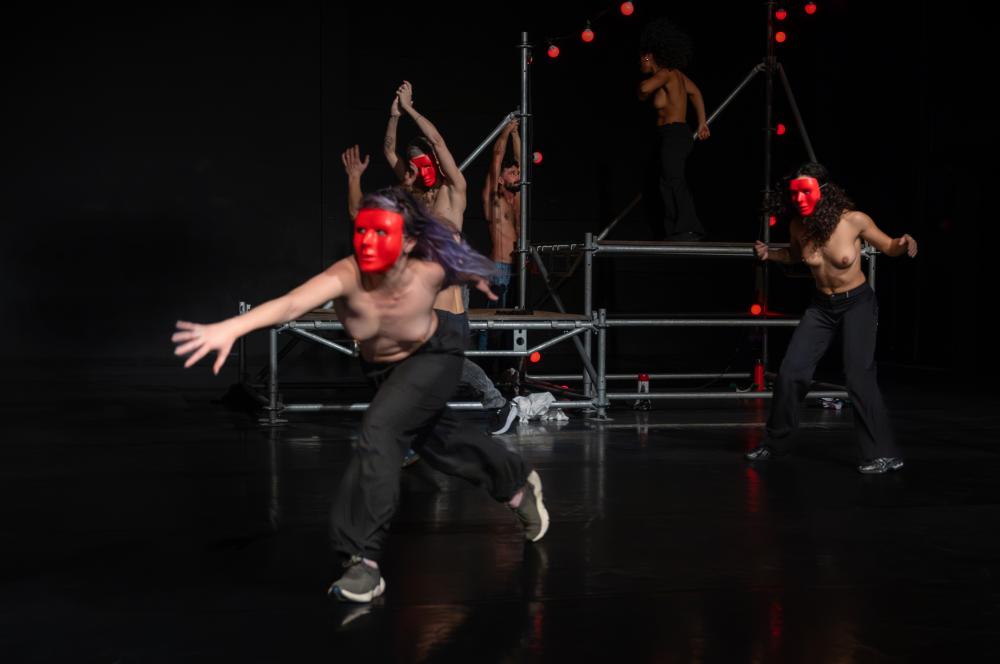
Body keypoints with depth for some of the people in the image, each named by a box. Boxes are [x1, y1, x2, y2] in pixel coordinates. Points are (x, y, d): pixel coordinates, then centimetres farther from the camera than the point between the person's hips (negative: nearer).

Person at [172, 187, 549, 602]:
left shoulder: (430, 272, -35)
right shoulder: (347, 276, -38)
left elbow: (464, 268, -8)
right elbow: (290, 303, -57)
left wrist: (479, 280, 16)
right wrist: (230, 328, -75)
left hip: (433, 360, -3)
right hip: (380, 368, 3)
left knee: (379, 429, -28)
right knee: (438, 441, 24)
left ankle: (363, 560, -22)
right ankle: (519, 484, 54)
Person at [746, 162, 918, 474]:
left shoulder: (854, 220, -20)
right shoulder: (798, 226, -10)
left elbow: (888, 246, -6)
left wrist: (904, 244, -28)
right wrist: (769, 254, -6)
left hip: (857, 303, -4)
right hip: (822, 306, 4)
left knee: (858, 377, -16)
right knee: (790, 372, 1)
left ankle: (883, 454, -6)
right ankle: (775, 442, 21)